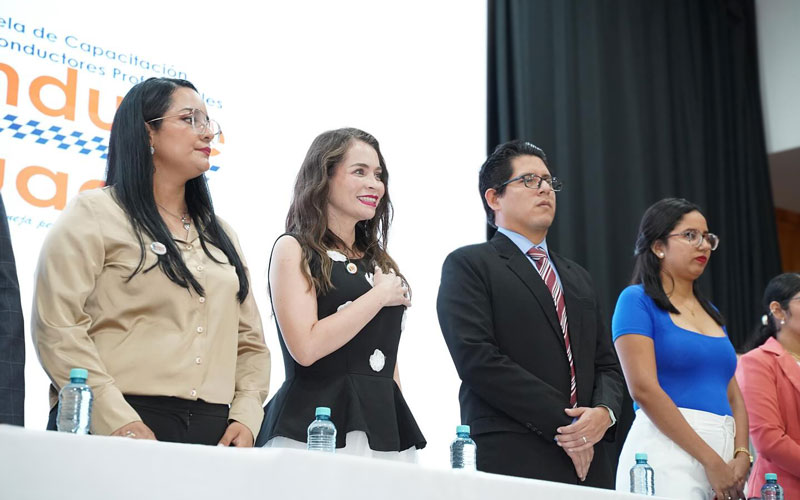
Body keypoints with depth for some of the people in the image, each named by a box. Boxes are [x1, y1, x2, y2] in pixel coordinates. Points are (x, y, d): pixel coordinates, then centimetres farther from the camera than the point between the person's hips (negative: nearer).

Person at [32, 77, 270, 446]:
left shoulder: (221, 234, 19)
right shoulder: (94, 215, 2)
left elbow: (250, 340, 16)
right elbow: (57, 327, -9)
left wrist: (246, 416, -1)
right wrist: (118, 421, -18)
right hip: (111, 429, -4)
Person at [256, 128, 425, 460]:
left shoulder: (379, 262, 17)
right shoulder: (293, 249, -1)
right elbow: (305, 347, -14)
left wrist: (401, 427, 13)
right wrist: (380, 295, -7)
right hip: (315, 426, -5)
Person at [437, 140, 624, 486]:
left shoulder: (578, 278, 21)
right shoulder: (468, 264, 0)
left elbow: (606, 365, 17)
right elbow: (477, 357, -13)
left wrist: (604, 411, -5)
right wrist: (560, 423, -15)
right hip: (511, 460, -6)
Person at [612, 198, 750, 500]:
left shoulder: (711, 312, 17)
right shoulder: (637, 300, -3)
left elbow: (733, 396, 14)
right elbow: (643, 388, -14)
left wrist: (741, 455, -5)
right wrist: (711, 460, -15)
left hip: (724, 451, 6)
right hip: (668, 445, -6)